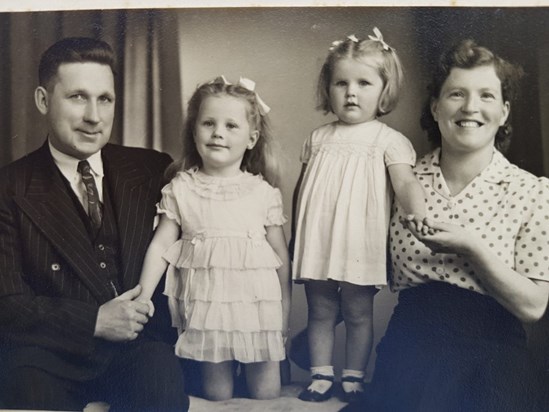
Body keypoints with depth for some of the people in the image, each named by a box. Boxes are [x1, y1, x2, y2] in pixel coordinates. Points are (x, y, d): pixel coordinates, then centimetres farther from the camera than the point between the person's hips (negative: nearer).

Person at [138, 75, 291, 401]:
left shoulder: (264, 193, -1)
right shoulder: (180, 189, 0)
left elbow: (281, 256, 4)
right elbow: (161, 247, 1)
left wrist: (285, 312, 6)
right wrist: (142, 299, -5)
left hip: (256, 302, 0)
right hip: (205, 302, 1)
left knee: (266, 392, 6)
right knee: (216, 392, 8)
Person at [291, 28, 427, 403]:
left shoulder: (388, 140, -4)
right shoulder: (319, 139, 8)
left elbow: (405, 181, -18)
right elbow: (301, 191, 15)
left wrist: (418, 211, -37)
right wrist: (296, 236, 16)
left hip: (360, 243, -3)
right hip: (318, 242, 4)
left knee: (358, 313, 7)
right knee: (320, 311, 10)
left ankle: (354, 377, 21)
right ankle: (321, 375, 22)